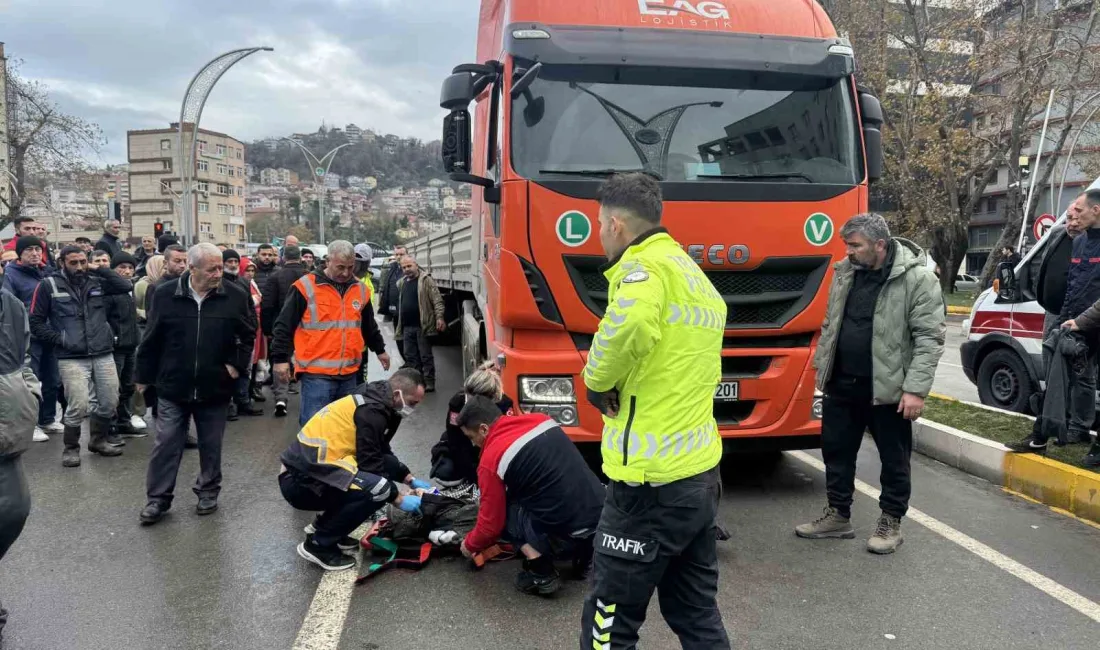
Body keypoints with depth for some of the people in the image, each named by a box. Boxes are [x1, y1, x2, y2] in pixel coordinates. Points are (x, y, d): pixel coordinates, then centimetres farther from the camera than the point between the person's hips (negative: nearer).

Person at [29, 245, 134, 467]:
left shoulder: (96, 281, 7)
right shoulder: (49, 285, -1)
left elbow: (126, 286, -6)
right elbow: (36, 322, 1)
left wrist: (98, 269, -6)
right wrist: (59, 339, -9)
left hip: (103, 354, 4)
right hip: (72, 358, -4)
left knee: (110, 402, 9)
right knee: (78, 406, -9)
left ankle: (98, 440, 32)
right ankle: (71, 448, 13)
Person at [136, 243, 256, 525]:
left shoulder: (235, 295, -7)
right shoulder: (165, 294, -6)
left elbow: (248, 334, 7)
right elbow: (152, 339, 3)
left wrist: (237, 364, -2)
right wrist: (144, 376, 7)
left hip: (215, 388, 0)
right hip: (173, 386, 0)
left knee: (211, 445, 13)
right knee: (166, 445, 6)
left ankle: (208, 492, 29)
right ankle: (158, 498, 20)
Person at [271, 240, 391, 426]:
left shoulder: (360, 289, 10)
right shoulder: (306, 286, -7)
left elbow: (369, 326, 25)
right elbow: (284, 325, -4)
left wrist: (380, 350, 33)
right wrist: (280, 358, -8)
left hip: (349, 373, 5)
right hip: (316, 374, -5)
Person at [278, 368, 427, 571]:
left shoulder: (374, 401, 12)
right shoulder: (371, 412, -18)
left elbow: (382, 453, 24)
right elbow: (370, 466, -15)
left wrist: (412, 480, 21)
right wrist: (399, 500, -4)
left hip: (311, 468, 10)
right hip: (302, 481, -10)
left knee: (388, 466, 9)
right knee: (378, 488, -25)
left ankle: (324, 524, 16)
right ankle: (318, 544, -6)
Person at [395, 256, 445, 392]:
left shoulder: (426, 280, -5)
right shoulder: (401, 283, 15)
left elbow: (437, 300, -10)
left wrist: (439, 317, -20)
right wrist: (398, 325, 20)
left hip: (423, 325, -7)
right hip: (407, 327, 7)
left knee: (426, 356, -1)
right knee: (410, 356, 11)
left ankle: (429, 383, 5)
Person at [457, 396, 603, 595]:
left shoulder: (491, 460, -7)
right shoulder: (541, 420, 11)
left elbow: (491, 523, 1)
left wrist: (470, 545, 22)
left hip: (568, 530, -7)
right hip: (602, 515, 7)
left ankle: (542, 575, 3)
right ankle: (581, 553, 22)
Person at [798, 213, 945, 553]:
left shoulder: (917, 278, -13)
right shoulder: (845, 272, 6)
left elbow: (930, 337, -15)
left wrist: (916, 388, -20)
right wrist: (821, 367, 13)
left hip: (887, 388, -6)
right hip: (841, 384, 6)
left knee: (894, 458, 9)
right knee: (835, 450, 14)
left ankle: (891, 522, 25)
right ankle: (838, 515, 29)